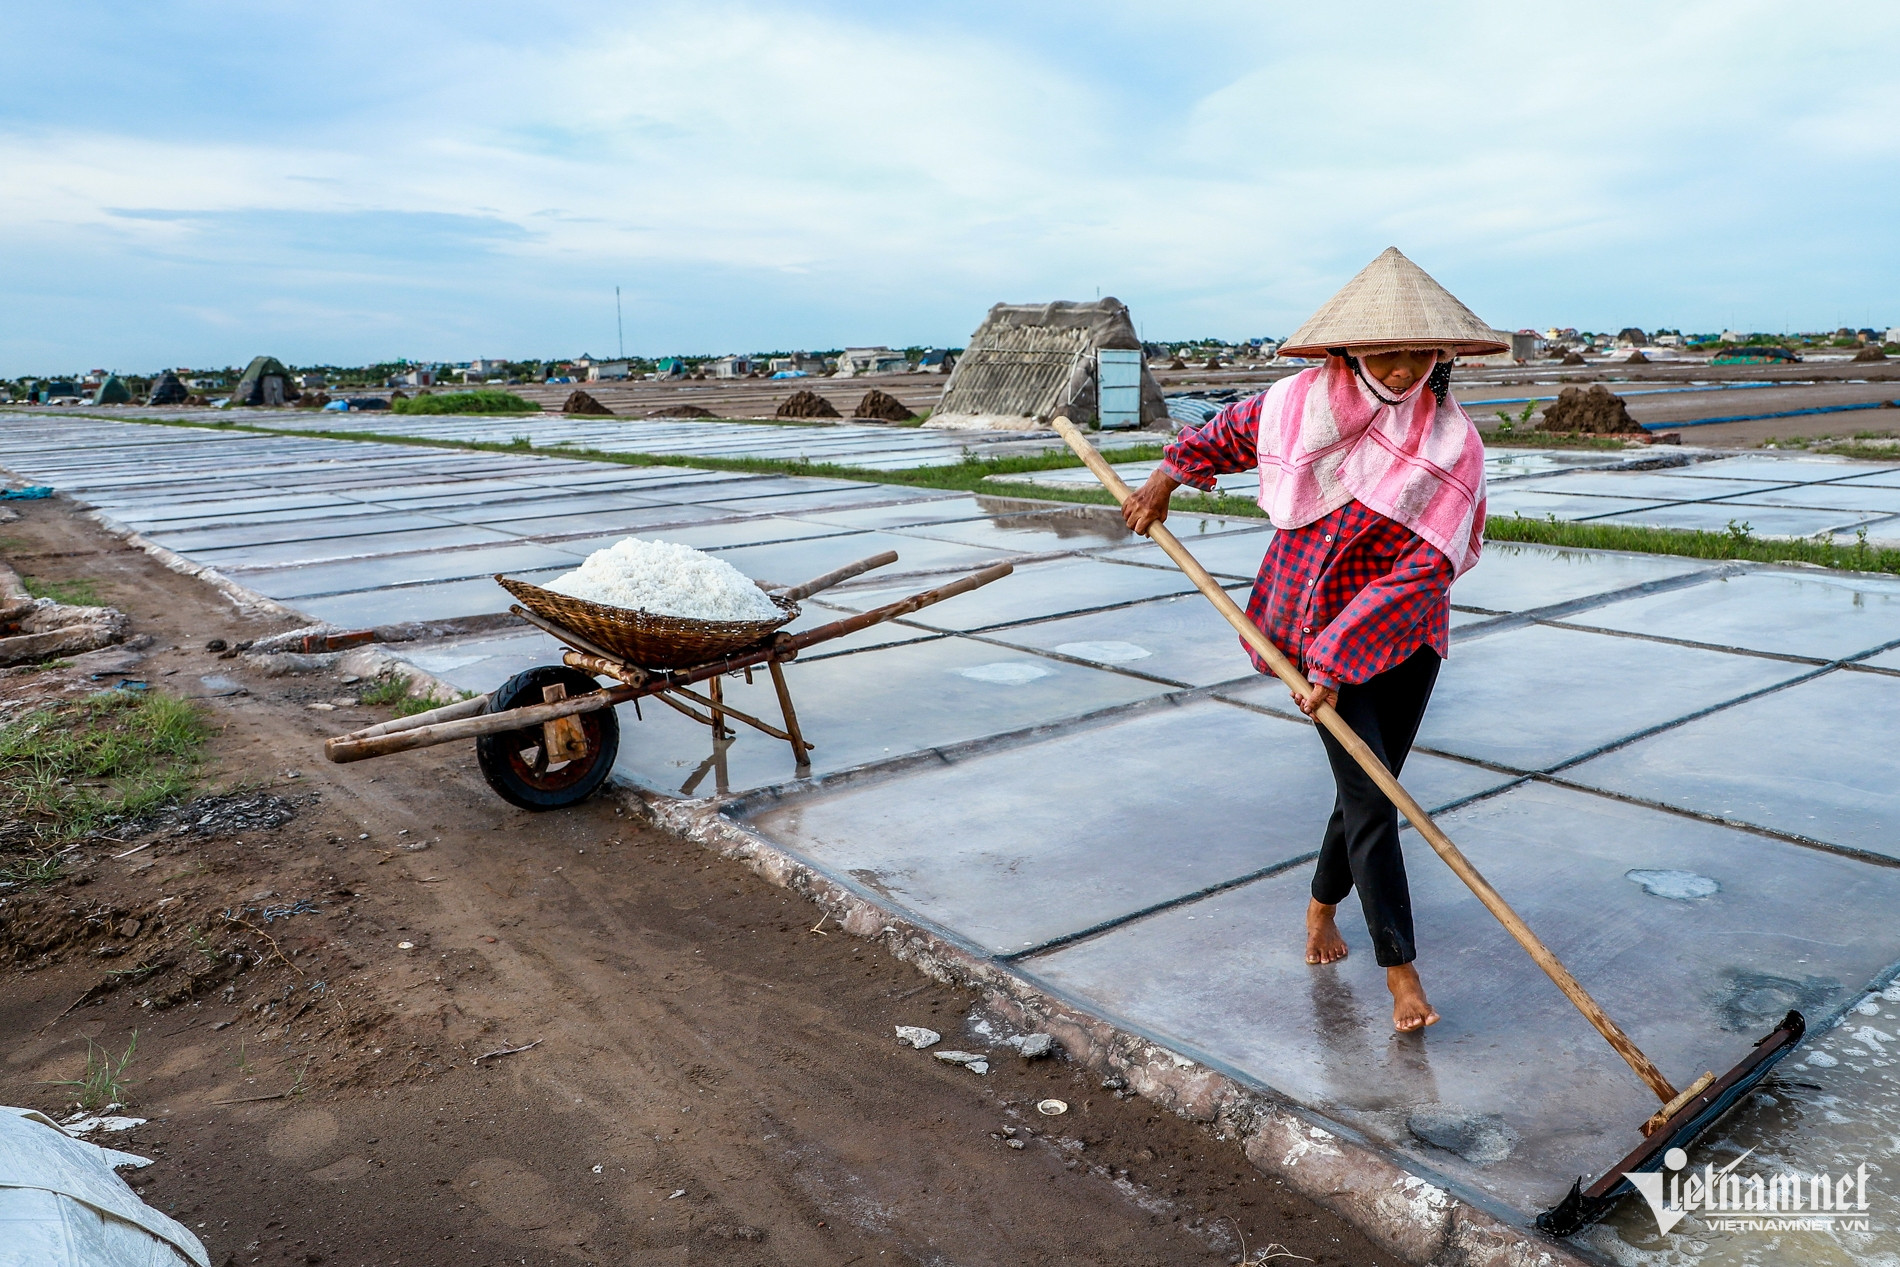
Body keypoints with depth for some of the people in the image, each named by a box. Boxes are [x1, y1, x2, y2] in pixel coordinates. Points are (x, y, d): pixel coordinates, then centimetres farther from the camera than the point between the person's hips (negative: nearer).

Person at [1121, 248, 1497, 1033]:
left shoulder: (1452, 446, -14)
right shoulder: (1306, 401, -8)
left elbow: (1422, 569, -21)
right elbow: (1231, 430, 15)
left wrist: (1338, 653, -25)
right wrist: (1168, 476, 18)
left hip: (1404, 637, 1)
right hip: (1315, 624, -1)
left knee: (1370, 787, 11)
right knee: (1370, 799, -6)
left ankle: (1321, 908, 39)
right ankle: (1401, 973, 3)